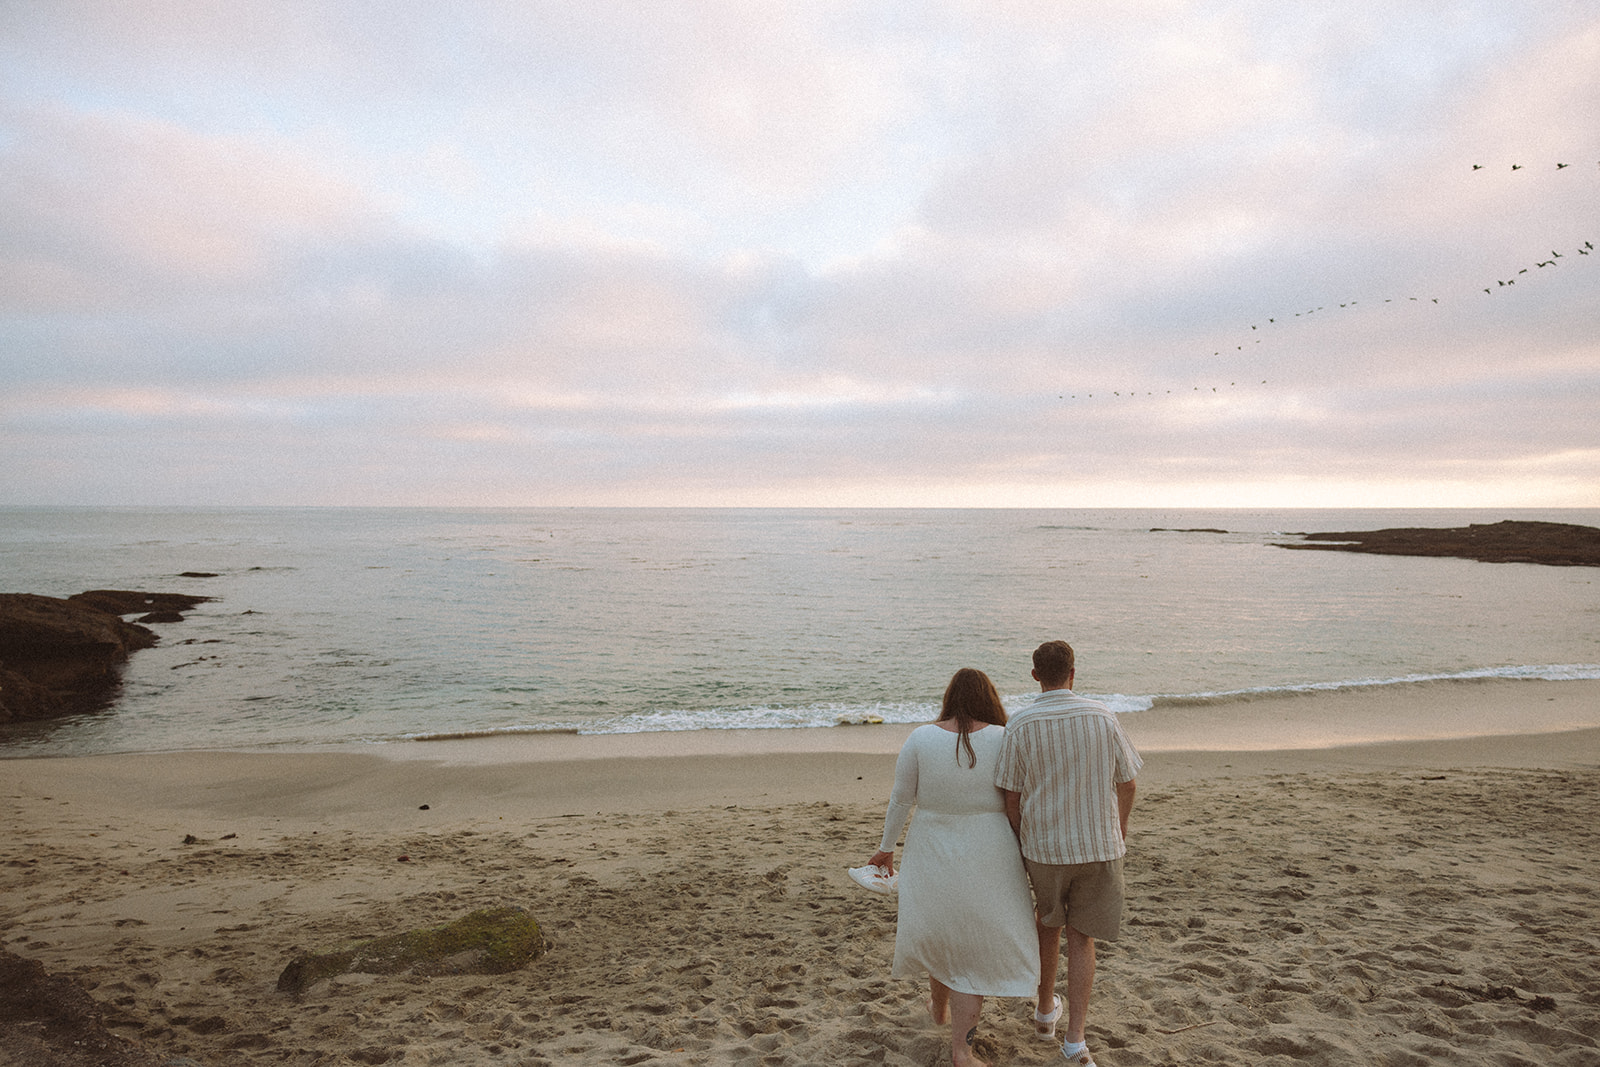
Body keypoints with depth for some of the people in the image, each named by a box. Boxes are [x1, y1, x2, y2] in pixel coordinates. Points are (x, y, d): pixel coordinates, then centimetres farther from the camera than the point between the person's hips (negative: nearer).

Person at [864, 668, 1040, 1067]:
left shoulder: (921, 738, -10)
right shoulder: (1003, 739, -12)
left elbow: (901, 799, -5)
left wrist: (886, 847, 8)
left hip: (934, 852, 2)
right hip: (987, 856, -2)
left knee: (940, 927, 25)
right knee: (978, 943, 10)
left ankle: (939, 1007, 46)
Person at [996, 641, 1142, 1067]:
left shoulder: (1021, 725, -11)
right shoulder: (1102, 717, -7)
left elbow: (1011, 797, -7)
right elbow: (1126, 784, 1)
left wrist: (1021, 843, 8)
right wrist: (1118, 835, 16)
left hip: (1044, 846, 0)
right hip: (1099, 847, 0)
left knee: (1050, 925, 24)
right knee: (1081, 938, 11)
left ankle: (1045, 1007, 40)